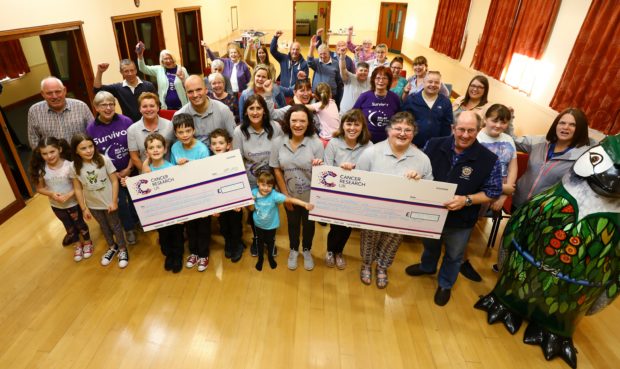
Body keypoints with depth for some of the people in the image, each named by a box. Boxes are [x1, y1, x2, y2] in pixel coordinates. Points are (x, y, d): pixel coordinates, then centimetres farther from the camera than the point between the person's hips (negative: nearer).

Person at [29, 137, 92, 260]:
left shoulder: (69, 166, -24)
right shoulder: (41, 169, -14)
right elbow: (39, 188, -3)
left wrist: (68, 195, -29)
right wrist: (51, 194, -21)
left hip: (73, 203, -3)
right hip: (56, 205, 3)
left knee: (79, 223, 18)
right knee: (69, 226, 23)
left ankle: (87, 242, 43)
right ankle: (77, 244, 45)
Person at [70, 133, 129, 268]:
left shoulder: (104, 160, -20)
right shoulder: (74, 167, -14)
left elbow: (114, 181, -14)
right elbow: (78, 189, -4)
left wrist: (114, 201, -14)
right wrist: (84, 208, -1)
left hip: (109, 202, -3)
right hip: (93, 205, 3)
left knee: (115, 226, 15)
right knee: (104, 227, 23)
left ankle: (123, 249, 36)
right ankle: (112, 247, 46)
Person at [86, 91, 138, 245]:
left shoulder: (126, 121, -12)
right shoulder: (91, 129, -10)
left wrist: (128, 169, -9)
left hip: (130, 170, 0)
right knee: (120, 202, 11)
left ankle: (136, 222, 41)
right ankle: (129, 228, 34)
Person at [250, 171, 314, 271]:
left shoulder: (274, 195, -30)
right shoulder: (254, 193, -19)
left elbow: (290, 199, -37)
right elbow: (252, 208, -4)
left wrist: (305, 204, -46)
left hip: (271, 224, -1)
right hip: (259, 224, 2)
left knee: (270, 241, 23)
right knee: (260, 241, 23)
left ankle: (270, 257, 52)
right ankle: (260, 258, 49)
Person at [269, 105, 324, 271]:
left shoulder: (316, 143, -19)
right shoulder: (278, 142, -12)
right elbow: (277, 170, -5)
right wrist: (285, 195, -4)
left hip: (311, 196, -1)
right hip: (289, 195, 1)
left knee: (308, 224, 22)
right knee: (293, 224, 25)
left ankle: (307, 250, 51)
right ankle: (294, 250, 52)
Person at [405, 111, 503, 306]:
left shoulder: (489, 159, -20)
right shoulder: (434, 145, -14)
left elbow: (492, 192, -13)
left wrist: (466, 200, -28)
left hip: (461, 220, -2)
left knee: (453, 256, 22)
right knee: (429, 244, 30)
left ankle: (445, 284, 50)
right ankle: (427, 267, 62)